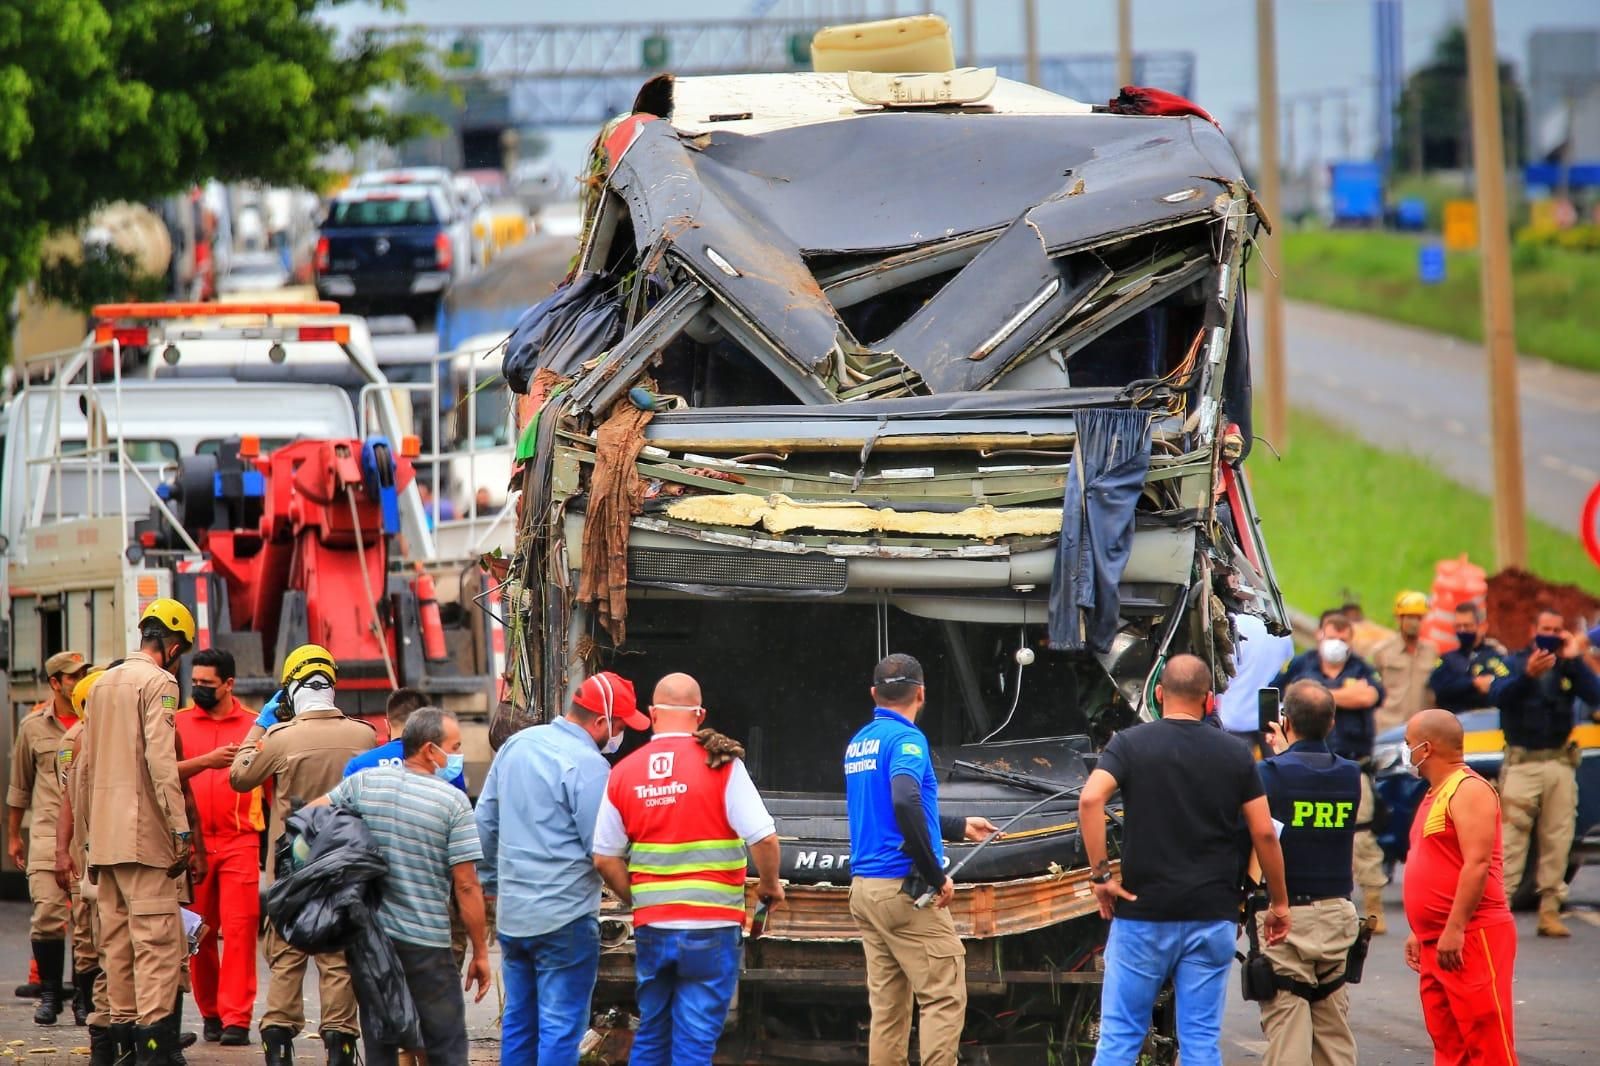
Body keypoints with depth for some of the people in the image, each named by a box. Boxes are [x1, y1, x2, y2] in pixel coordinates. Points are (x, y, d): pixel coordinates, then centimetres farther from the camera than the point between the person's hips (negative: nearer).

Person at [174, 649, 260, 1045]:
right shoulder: (179, 723, 7)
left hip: (240, 840, -1)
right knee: (199, 933, 4)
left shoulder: (255, 725, 5)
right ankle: (210, 1013, 16)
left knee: (240, 929, -8)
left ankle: (236, 1018, -8)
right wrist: (206, 761, -21)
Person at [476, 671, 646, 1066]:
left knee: (518, 1021, 16)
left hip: (512, 914, 8)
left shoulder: (516, 745, 8)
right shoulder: (587, 765, -16)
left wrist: (493, 881, 27)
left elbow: (485, 821, 17)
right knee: (560, 1030, -3)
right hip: (565, 918, -8)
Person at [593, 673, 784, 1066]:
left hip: (651, 928, 4)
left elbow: (605, 859, 5)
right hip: (711, 928, -4)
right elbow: (763, 838, -14)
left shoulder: (624, 773, 3)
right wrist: (769, 886, 5)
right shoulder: (721, 766, -9)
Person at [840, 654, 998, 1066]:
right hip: (904, 889, -8)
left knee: (887, 1005, 9)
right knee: (945, 998, -6)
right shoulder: (906, 739, -11)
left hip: (863, 889, 8)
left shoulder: (859, 743, 16)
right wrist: (936, 875, -19)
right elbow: (906, 804, -28)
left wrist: (960, 827, 37)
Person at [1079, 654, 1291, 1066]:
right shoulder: (1235, 754, 3)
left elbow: (1090, 800, -18)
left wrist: (1100, 874, -10)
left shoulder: (1131, 744, -2)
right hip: (1212, 917, 1)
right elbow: (1264, 834, 2)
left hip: (1142, 912, -1)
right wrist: (1279, 903, 12)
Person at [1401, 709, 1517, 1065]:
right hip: (1437, 943, 10)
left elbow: (1477, 864, -20)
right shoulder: (1435, 795, 20)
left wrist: (1454, 929, -23)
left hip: (1472, 939, -10)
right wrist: (1420, 931, 24)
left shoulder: (1468, 790, -11)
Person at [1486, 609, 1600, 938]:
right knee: (1510, 837, -9)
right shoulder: (1516, 663, 5)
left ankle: (1550, 910, 5)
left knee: (1557, 839, 2)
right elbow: (1497, 696, -14)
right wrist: (1528, 675, -29)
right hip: (1522, 761, -3)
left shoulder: (1569, 668, 10)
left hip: (1560, 762, 3)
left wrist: (1574, 660, -14)